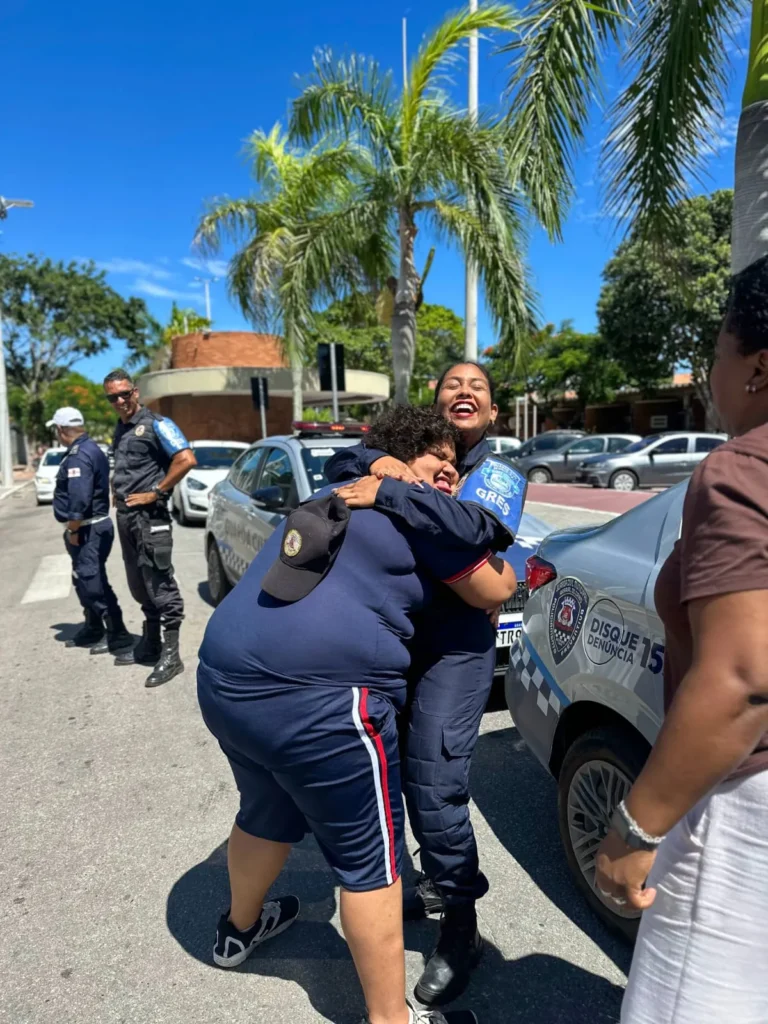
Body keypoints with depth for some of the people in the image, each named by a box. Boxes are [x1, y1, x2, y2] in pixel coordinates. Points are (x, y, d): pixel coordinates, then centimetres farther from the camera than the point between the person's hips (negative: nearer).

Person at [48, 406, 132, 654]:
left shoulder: (78, 455, -19)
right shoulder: (90, 449, 15)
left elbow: (80, 499, -27)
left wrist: (72, 530, -17)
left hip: (88, 529, -11)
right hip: (91, 527, 11)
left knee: (93, 582, -7)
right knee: (85, 581, 18)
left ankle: (118, 634, -2)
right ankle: (93, 629, 29)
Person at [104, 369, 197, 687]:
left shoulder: (156, 424, -9)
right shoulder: (120, 429, 16)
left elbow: (187, 459, -21)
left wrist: (155, 492, -18)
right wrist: (117, 492, 11)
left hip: (149, 515, -9)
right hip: (125, 515, 9)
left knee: (160, 584, -6)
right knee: (140, 585, 16)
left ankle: (170, 655, -1)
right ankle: (150, 644, 28)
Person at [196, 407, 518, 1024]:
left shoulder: (333, 502, 24)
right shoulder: (425, 506, 0)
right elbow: (494, 591, 5)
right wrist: (499, 559, 26)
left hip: (226, 680, 10)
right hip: (315, 698, -9)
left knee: (268, 812, 32)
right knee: (371, 856, 9)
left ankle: (240, 930, 57)